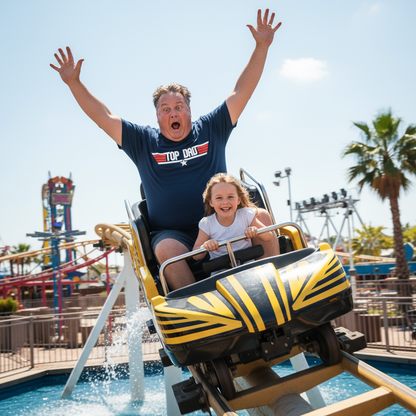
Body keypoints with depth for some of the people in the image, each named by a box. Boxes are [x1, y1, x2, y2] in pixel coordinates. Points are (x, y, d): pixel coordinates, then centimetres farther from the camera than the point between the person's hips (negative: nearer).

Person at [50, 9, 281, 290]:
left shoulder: (210, 129, 11)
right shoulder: (143, 142, 11)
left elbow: (241, 92, 8)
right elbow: (104, 116, 10)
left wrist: (262, 47, 2)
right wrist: (74, 82, 2)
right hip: (171, 233, -1)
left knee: (262, 218, -24)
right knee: (167, 251, -34)